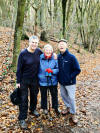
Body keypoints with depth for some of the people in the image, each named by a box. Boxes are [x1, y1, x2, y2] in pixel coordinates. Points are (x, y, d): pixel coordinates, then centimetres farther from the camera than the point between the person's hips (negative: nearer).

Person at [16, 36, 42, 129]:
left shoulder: (38, 51, -5)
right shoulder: (23, 53, -16)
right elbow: (19, 68, -11)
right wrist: (18, 81, -10)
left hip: (35, 79, 4)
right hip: (24, 79, -4)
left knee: (34, 95, 21)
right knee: (23, 99, 1)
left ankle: (33, 109, 46)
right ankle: (22, 119, 13)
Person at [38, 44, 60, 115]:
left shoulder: (55, 59, -8)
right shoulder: (40, 58, -8)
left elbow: (58, 69, -6)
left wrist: (52, 71, -22)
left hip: (53, 81, 1)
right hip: (43, 81, 0)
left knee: (54, 95, 16)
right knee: (43, 95, 16)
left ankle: (56, 107, 39)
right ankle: (44, 108, 39)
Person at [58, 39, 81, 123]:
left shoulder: (71, 57, -15)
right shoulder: (58, 57, 0)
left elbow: (77, 70, -12)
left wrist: (70, 77, -15)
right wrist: (59, 77, 4)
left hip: (70, 83, -6)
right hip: (61, 82, 6)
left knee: (71, 98, -2)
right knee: (63, 95, 18)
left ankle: (73, 113, 16)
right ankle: (68, 108, 41)